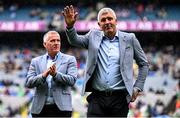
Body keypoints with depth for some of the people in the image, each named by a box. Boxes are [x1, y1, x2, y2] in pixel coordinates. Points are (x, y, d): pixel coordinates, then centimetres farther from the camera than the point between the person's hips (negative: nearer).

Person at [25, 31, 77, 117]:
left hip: (61, 107, -2)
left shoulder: (69, 60, 9)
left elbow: (72, 80, -4)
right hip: (40, 109, 2)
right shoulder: (36, 61, 14)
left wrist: (55, 74, -20)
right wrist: (43, 75, -16)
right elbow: (28, 83, 3)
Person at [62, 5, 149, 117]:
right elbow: (75, 40, -4)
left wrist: (137, 88, 4)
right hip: (97, 98, 1)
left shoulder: (129, 39, 5)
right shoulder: (94, 36, 10)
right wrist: (70, 25, -23)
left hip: (119, 98, -1)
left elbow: (144, 64, 11)